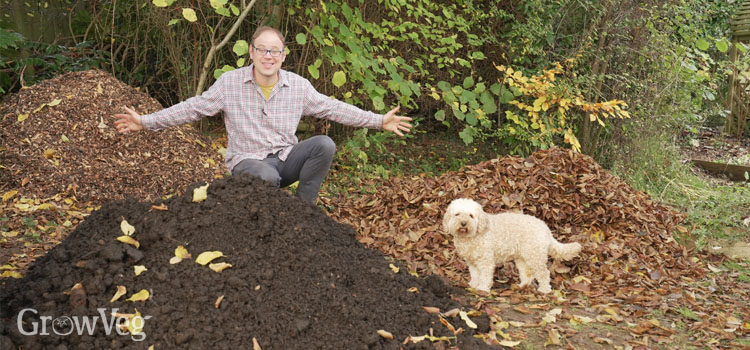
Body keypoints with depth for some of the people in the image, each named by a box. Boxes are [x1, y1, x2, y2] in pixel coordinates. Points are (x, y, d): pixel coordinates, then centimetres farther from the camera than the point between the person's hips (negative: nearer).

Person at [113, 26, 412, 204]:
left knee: (325, 145, -25)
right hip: (247, 161, -3)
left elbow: (333, 108, 6)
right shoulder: (230, 83, -4)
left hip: (286, 158, 4)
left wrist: (379, 121, 2)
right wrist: (146, 122, -6)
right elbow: (194, 107, 0)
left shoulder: (298, 86, 1)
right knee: (267, 176, -40)